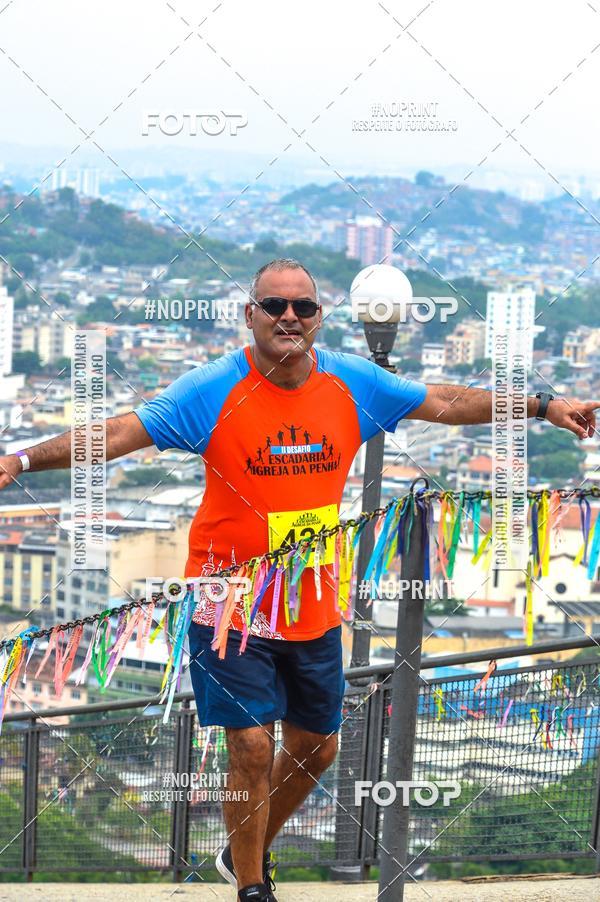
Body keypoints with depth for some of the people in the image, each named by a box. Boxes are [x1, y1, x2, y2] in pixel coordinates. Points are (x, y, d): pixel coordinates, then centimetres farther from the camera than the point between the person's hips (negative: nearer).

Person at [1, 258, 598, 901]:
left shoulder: (353, 383, -3)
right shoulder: (213, 390, -14)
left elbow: (447, 402, 8)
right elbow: (120, 432, -18)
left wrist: (544, 406, 7)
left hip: (314, 606, 5)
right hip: (233, 602, -5)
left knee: (315, 748, 14)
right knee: (252, 747, -10)